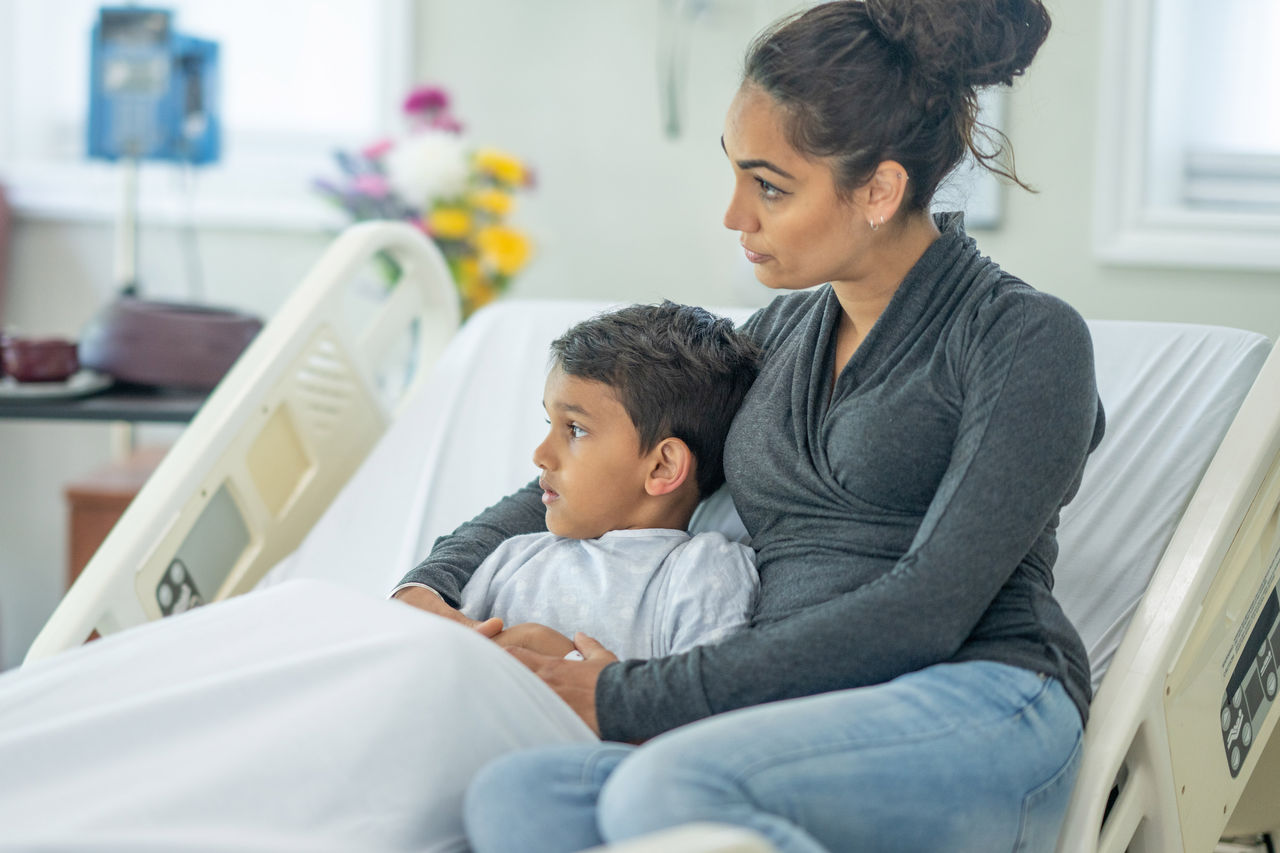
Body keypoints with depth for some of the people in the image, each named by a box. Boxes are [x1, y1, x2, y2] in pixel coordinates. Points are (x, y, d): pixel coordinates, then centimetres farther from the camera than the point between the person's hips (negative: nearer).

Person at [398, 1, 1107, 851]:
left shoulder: (1027, 337, 1)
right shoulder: (784, 334, 23)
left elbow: (926, 611, -10)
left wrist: (633, 700, -11)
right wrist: (432, 585, 10)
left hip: (980, 715, -6)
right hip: (804, 729, 6)